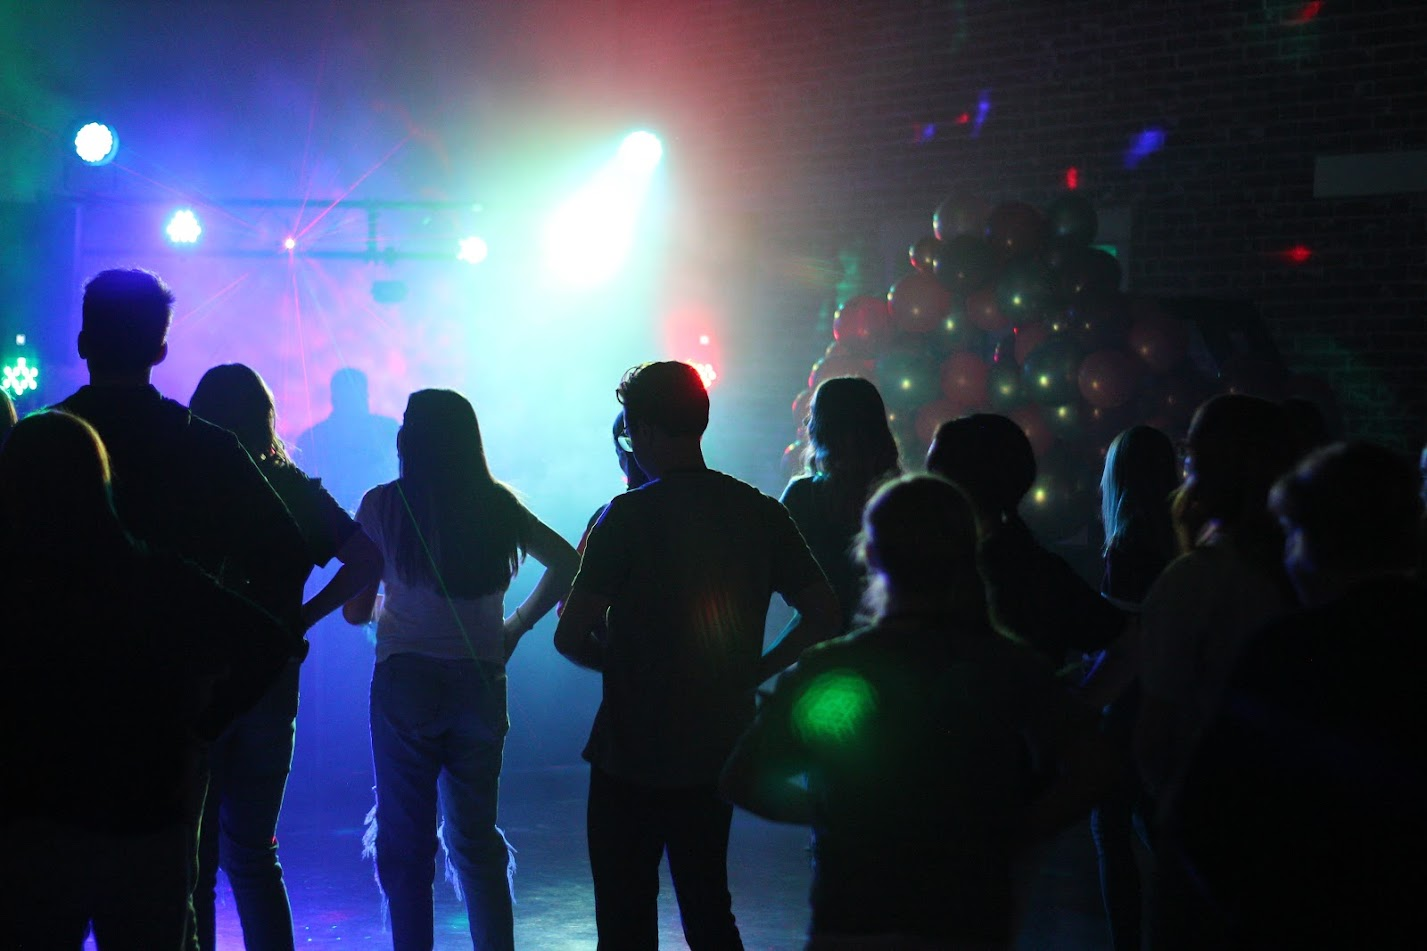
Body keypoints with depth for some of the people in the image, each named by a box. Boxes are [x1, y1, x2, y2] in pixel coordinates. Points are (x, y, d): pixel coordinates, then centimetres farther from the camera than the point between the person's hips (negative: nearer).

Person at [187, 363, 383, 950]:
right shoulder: (293, 488, 3)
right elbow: (368, 558, -3)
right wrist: (302, 617, -1)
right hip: (271, 686, 4)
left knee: (193, 860, 5)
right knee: (253, 853, 16)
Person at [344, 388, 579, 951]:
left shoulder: (382, 505, -4)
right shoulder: (498, 505, 4)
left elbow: (355, 610, -2)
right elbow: (566, 562, 8)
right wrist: (517, 626, 13)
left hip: (406, 681, -3)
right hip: (481, 682, 3)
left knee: (405, 842, 6)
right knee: (476, 840, 15)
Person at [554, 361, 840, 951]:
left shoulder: (629, 516, -14)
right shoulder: (761, 513, 1)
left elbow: (571, 636, -15)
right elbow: (823, 614, 1)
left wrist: (617, 662, 5)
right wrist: (752, 673, 7)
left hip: (632, 753, -5)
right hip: (719, 752, 5)